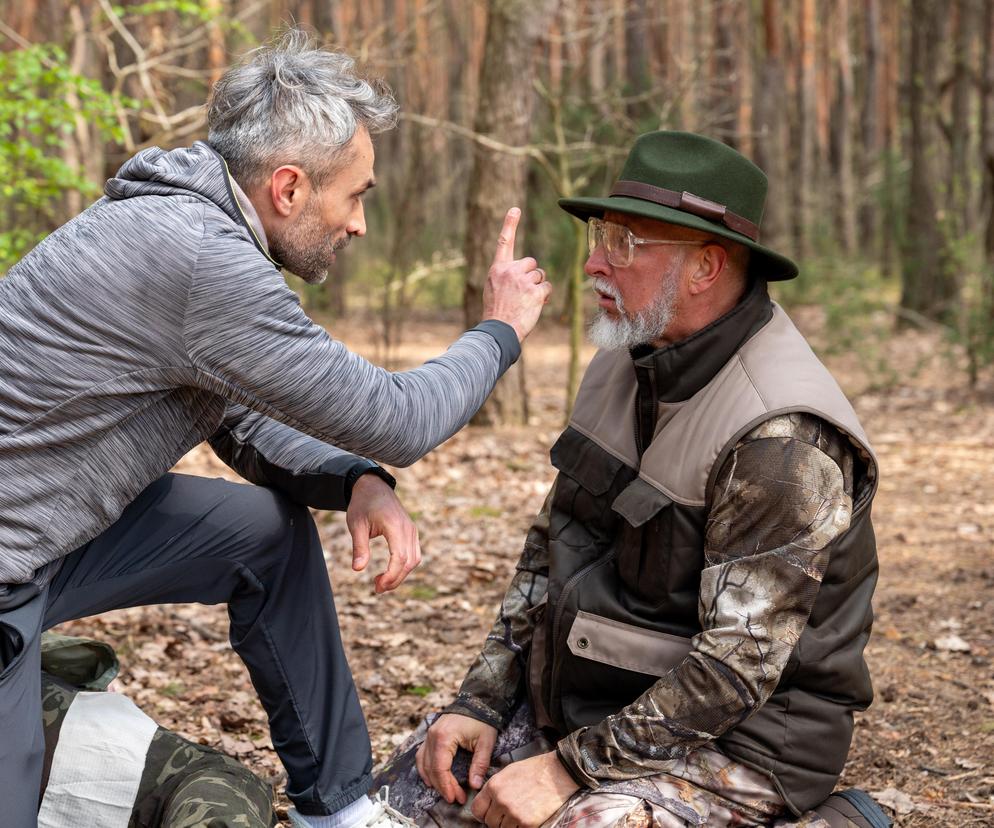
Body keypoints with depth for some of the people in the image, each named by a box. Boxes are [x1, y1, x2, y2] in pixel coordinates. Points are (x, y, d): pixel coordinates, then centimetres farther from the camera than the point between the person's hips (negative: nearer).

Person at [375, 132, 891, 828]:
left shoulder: (780, 440, -25)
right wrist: (481, 704, 1)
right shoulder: (626, 365, 3)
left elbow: (737, 664, -25)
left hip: (736, 736, -7)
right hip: (588, 695, 7)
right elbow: (551, 548, 9)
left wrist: (572, 766, -22)